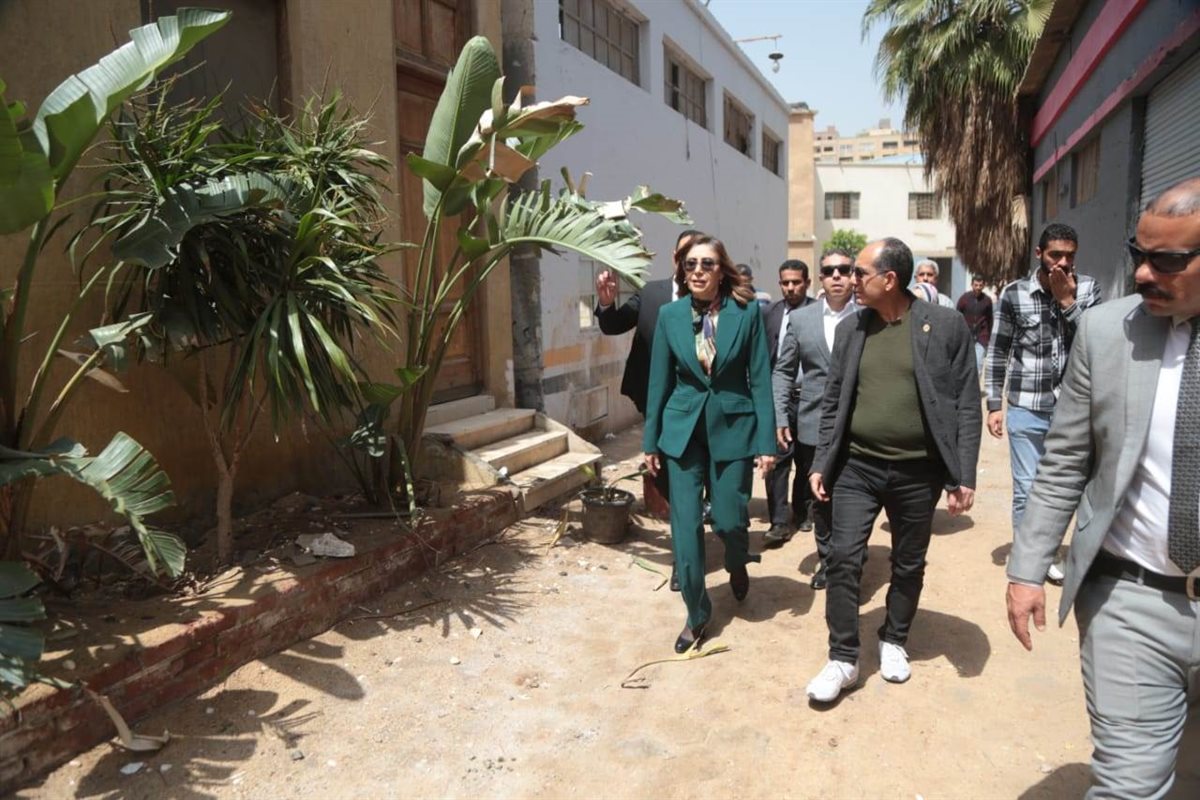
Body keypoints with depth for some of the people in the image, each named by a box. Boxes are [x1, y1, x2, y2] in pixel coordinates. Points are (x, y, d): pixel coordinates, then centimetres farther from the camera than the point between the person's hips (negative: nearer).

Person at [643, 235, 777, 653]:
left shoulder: (747, 311, -6)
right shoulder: (669, 314, -1)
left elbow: (760, 379, -5)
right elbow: (659, 381, 4)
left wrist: (766, 441, -8)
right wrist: (651, 440, 5)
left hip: (733, 425, -1)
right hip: (682, 428, 2)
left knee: (729, 519, 2)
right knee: (685, 526, 1)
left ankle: (738, 565, 41)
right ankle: (696, 614, 19)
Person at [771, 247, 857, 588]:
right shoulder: (800, 318, 6)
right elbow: (783, 371, 8)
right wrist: (780, 417, 0)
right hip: (813, 427, 3)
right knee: (819, 498, 14)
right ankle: (827, 559, 32)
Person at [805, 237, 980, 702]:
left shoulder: (946, 325, -7)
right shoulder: (850, 328, 3)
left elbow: (966, 406, -6)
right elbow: (833, 403, 8)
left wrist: (964, 476, -10)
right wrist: (821, 464, 4)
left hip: (918, 472, -2)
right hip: (857, 467, 2)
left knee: (909, 566, 14)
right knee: (844, 560, -2)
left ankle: (894, 640, 37)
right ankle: (843, 659, 12)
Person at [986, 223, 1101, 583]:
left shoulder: (1087, 289, 1)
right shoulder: (1014, 293, -3)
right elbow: (997, 353, 1)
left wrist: (1067, 301, -13)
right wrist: (994, 405, -2)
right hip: (1027, 410, -2)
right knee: (1027, 491, 6)